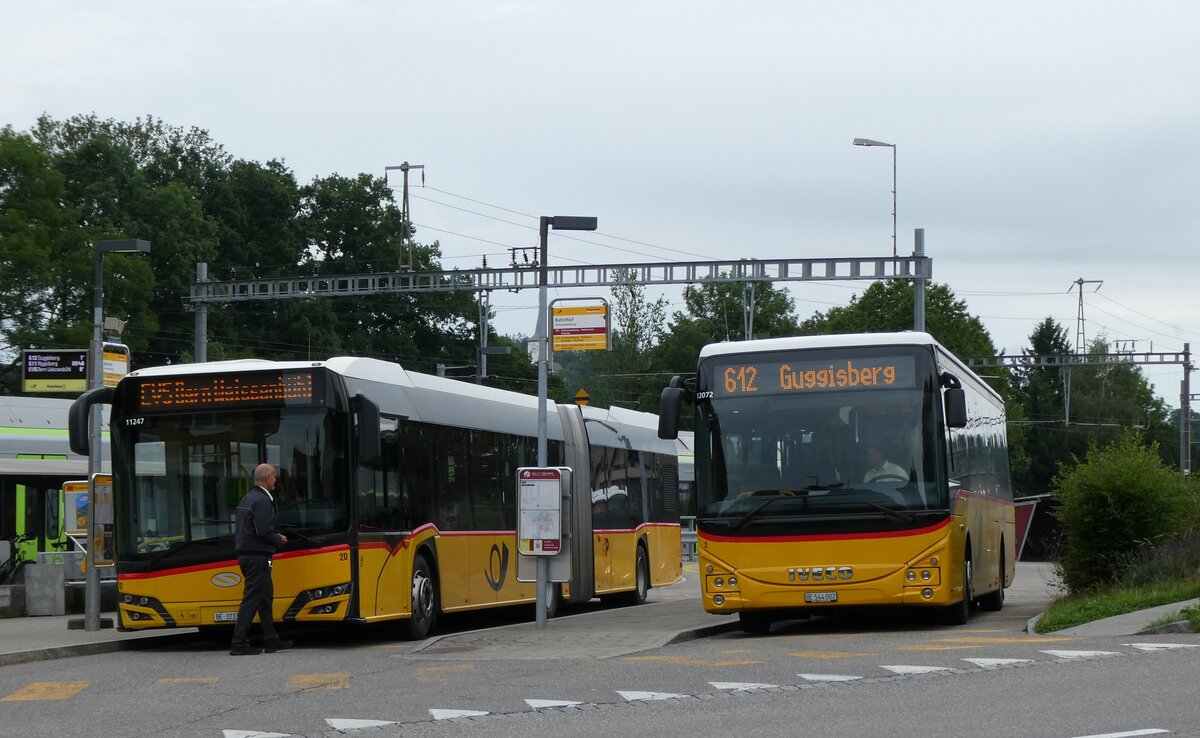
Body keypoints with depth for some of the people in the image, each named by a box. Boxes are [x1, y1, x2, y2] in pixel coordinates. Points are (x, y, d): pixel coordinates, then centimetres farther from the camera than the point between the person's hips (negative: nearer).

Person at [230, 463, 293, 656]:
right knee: (252, 598, -8)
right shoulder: (262, 501, -15)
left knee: (265, 596, 16)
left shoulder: (247, 498, 17)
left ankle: (271, 639, 21)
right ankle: (239, 643, -9)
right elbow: (264, 531, -22)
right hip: (257, 556, -10)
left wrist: (275, 537, 16)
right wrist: (279, 540, -4)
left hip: (245, 554, 10)